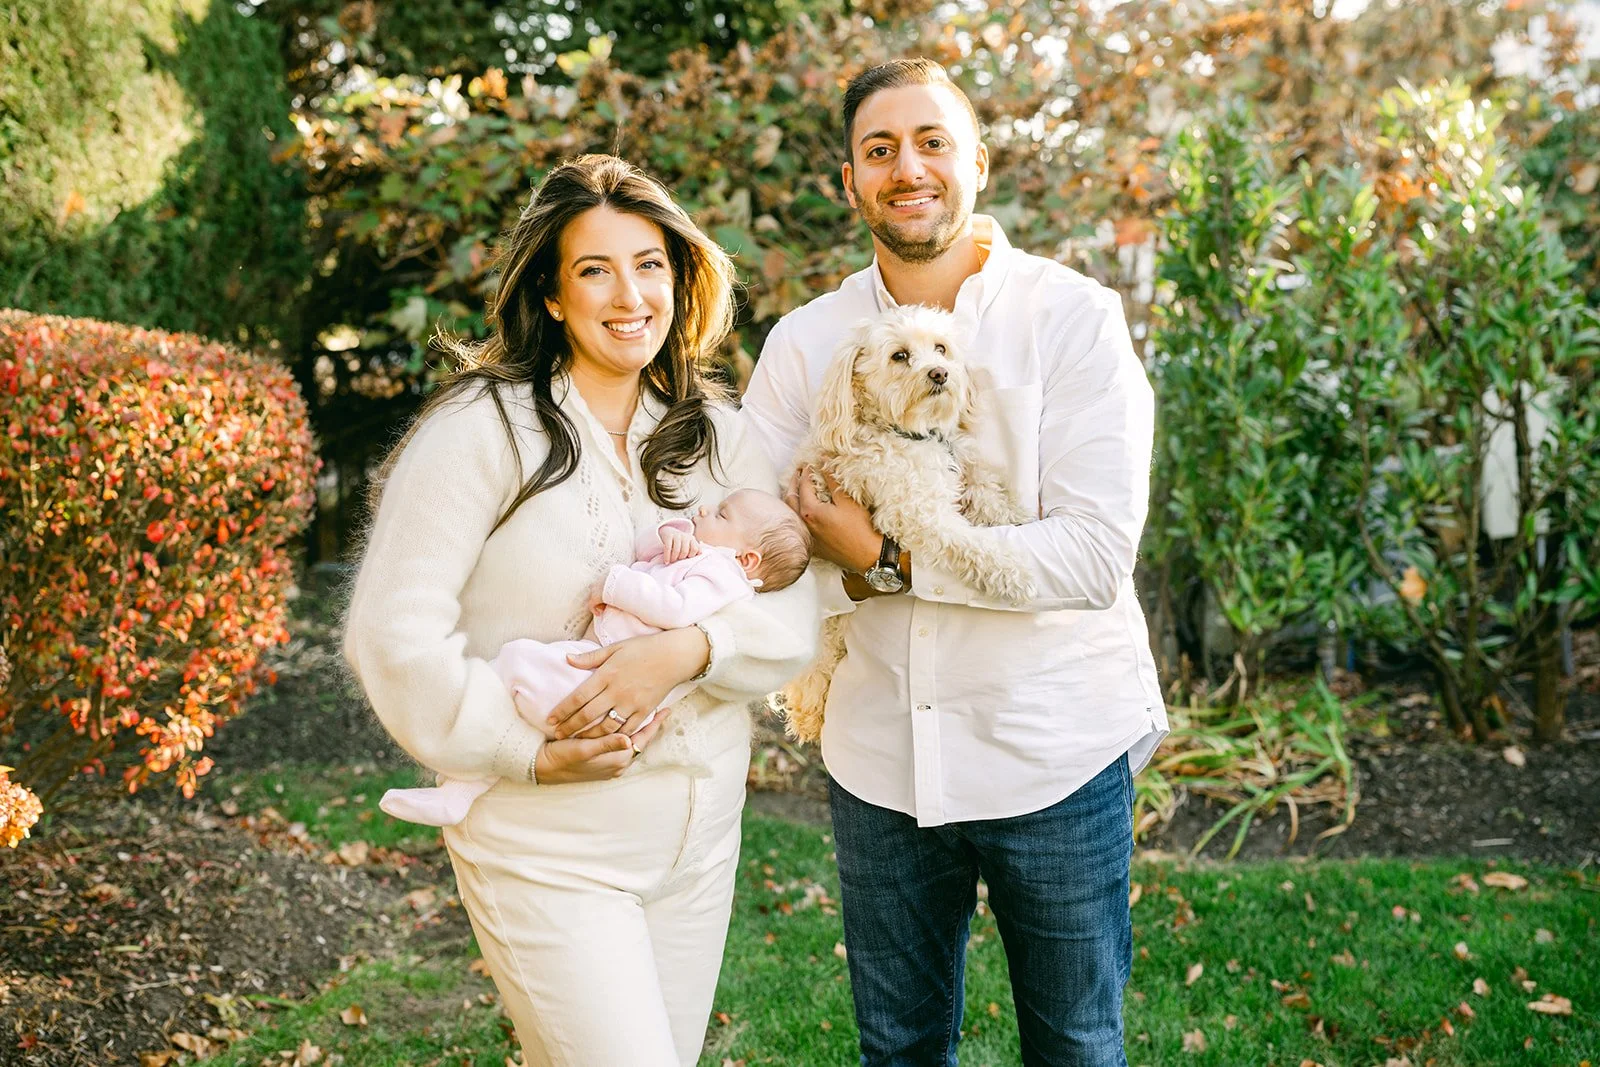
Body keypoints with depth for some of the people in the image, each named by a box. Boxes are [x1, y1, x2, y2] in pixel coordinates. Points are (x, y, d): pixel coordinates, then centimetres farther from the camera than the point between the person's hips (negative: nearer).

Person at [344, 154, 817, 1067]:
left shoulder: (716, 435, 6)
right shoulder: (484, 427, -10)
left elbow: (796, 613, -2)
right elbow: (395, 632, -14)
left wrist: (686, 649, -20)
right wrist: (531, 753, -17)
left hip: (701, 843, 6)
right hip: (546, 848, -5)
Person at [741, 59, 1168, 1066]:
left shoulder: (1072, 317, -10)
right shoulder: (806, 341, 1)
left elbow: (1094, 555, -19)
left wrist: (887, 559, -18)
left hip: (1055, 755, -3)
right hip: (880, 755, 3)